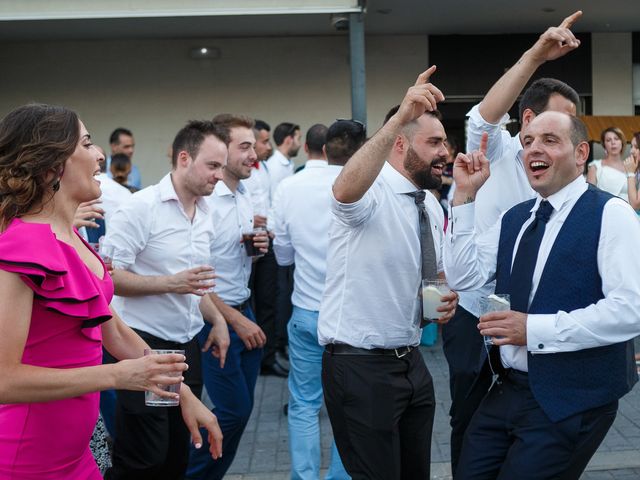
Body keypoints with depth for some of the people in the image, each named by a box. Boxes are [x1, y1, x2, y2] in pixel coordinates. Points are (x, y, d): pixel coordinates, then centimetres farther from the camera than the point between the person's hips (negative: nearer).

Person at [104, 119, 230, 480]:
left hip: (187, 346, 7)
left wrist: (217, 320, 7)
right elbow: (107, 275, -17)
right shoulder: (142, 206, -13)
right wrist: (170, 283, -24)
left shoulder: (205, 213, 10)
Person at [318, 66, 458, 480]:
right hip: (359, 367, -8)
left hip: (411, 363, 8)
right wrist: (401, 116, -46)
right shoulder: (372, 191, -15)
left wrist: (447, 296, 0)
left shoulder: (432, 207, 9)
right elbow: (345, 190, -41)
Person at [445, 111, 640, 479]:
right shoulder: (514, 218, 11)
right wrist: (465, 196, -2)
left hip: (570, 402, -6)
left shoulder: (610, 213, -10)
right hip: (506, 391, 6)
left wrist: (534, 329, -21)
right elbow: (464, 277, 3)